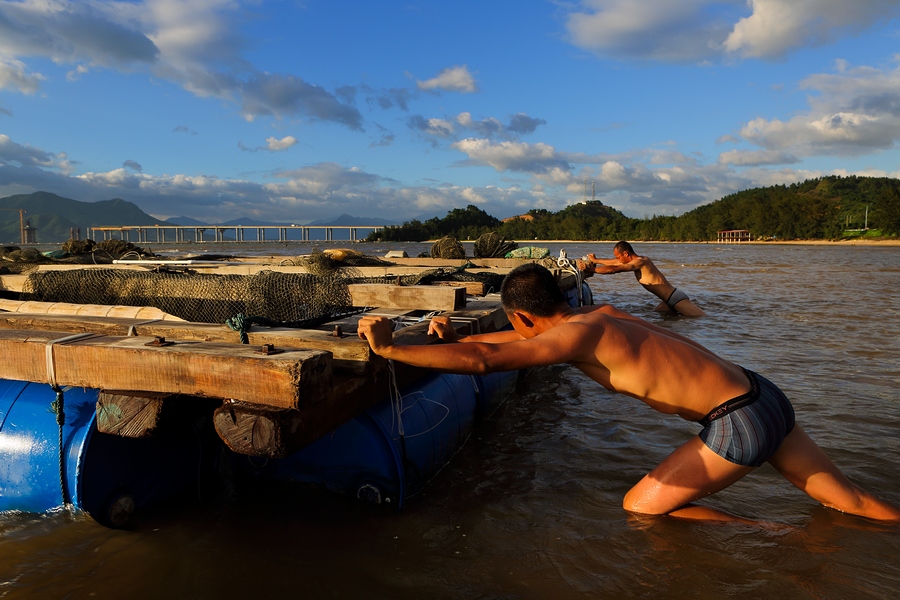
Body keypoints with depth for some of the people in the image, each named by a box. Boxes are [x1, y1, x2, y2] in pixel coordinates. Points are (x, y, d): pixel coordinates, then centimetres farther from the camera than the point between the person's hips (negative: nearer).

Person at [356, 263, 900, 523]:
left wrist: (390, 348, -23)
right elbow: (533, 335, 20)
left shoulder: (577, 335, -19)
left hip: (740, 423, -9)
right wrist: (457, 337, 15)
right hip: (763, 397, 9)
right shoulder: (602, 313, 7)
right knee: (849, 501, 22)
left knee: (641, 507, 3)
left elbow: (484, 359, -29)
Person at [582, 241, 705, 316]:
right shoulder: (638, 260, 12)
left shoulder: (640, 262, -17)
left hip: (676, 298, -10)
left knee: (704, 320, -13)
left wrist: (592, 269, -18)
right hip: (669, 301, 10)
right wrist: (595, 260, 32)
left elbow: (613, 269, -25)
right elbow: (614, 262, 25)